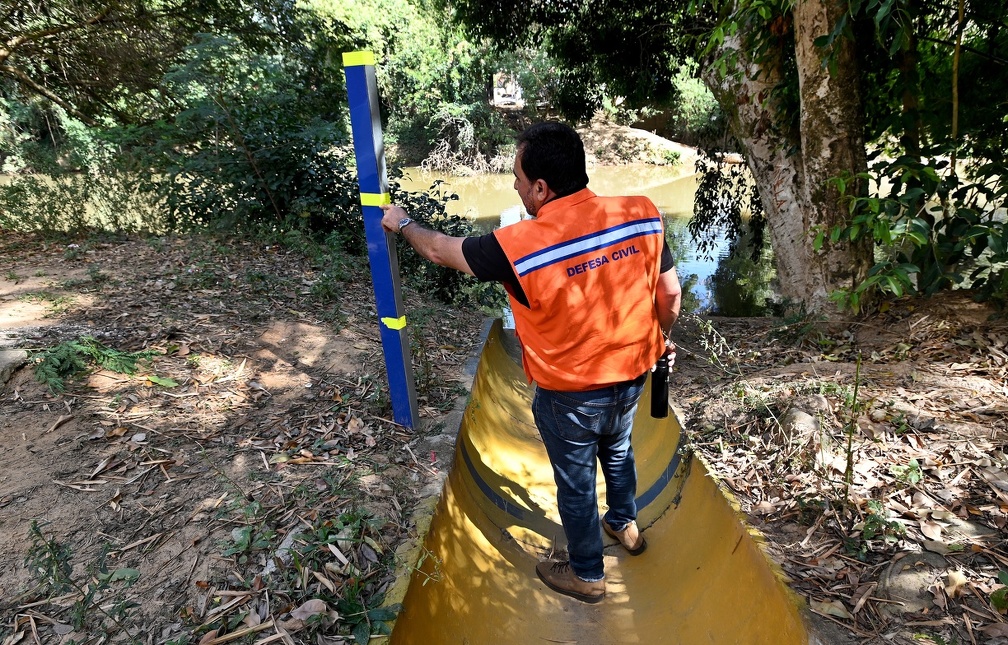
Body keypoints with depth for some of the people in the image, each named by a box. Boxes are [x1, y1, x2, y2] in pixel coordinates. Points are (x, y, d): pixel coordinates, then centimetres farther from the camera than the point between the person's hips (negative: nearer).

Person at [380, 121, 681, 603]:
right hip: (632, 375, 5)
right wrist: (661, 337, 16)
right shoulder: (640, 215, -17)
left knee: (576, 482, 19)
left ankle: (586, 575, 42)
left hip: (569, 394, -5)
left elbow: (440, 250, -10)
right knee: (618, 450, 32)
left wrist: (402, 224, 10)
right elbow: (669, 293, -5)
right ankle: (625, 525, 57)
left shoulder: (518, 246, -27)